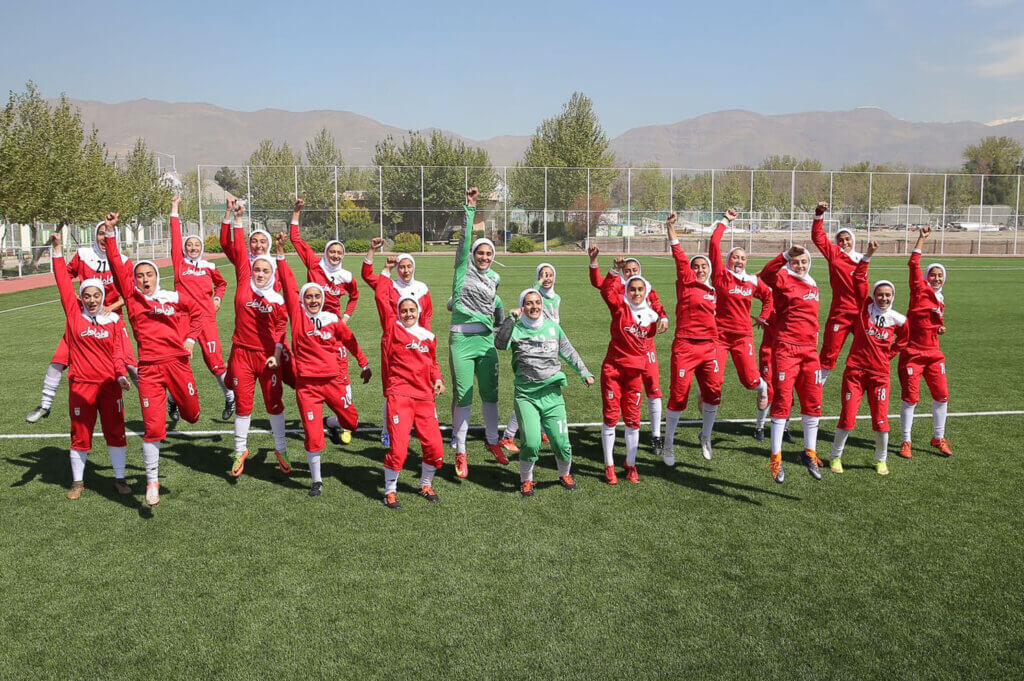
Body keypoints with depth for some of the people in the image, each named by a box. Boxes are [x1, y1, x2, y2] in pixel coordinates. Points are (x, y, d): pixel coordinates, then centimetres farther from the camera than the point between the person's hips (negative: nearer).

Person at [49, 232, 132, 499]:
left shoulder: (113, 319, 2)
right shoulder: (74, 312, 0)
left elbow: (118, 351, 1)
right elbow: (64, 282, -3)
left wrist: (121, 375, -13)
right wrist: (57, 249, -6)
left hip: (110, 384, 1)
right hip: (81, 384, 0)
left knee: (115, 431, 6)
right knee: (80, 434, 8)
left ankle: (120, 478, 19)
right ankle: (77, 481, 23)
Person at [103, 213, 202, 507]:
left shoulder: (173, 297, 4)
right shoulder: (131, 296, 2)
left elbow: (195, 312, 21)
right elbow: (116, 264, -5)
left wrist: (191, 338, 11)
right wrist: (110, 232, -9)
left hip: (178, 361, 2)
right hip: (149, 367, -2)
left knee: (192, 414, 13)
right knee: (153, 427, -4)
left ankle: (175, 401, 51)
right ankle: (152, 482, 10)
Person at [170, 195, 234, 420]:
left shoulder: (209, 267, 11)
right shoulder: (179, 263, 8)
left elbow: (221, 283, 30)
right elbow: (176, 236, 4)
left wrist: (217, 298, 13)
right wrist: (174, 208, 5)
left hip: (206, 316, 0)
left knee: (214, 359, -5)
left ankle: (230, 397, 10)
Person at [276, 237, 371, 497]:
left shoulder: (332, 320, 2)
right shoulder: (297, 315, -2)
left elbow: (350, 340, 15)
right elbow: (288, 284, -8)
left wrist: (364, 364, 21)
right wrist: (281, 254, -13)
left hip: (333, 379, 2)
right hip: (307, 383, -2)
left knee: (351, 422, 13)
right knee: (313, 434, -2)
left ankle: (334, 422, 50)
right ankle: (316, 479, 16)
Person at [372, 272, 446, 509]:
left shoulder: (428, 337, 14)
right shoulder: (392, 328, 1)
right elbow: (381, 295, -1)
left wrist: (437, 379, 11)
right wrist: (388, 277, 14)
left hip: (425, 397, 4)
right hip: (399, 396, -4)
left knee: (435, 446, 1)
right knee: (398, 447, -10)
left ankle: (426, 485, 27)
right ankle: (390, 491, 12)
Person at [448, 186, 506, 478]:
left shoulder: (494, 277, 14)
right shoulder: (464, 267, 0)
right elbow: (465, 238, -11)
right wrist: (470, 209, -17)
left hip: (486, 338, 5)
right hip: (461, 338, -4)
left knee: (490, 393, 11)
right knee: (463, 396, -1)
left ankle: (493, 442, 29)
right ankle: (460, 453, 8)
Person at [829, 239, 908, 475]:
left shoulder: (898, 320, 3)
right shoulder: (866, 306, -1)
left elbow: (903, 340, 22)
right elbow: (859, 279, -7)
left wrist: (888, 354, 11)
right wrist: (868, 255, -13)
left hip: (880, 372, 2)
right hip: (855, 369, -1)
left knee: (880, 418, 1)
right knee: (848, 416, -1)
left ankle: (881, 460, 21)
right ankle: (836, 457, 16)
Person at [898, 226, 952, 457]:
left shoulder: (941, 301, 14)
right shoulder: (920, 290, -5)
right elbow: (914, 264, -14)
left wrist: (941, 328, 7)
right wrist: (922, 239, -10)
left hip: (933, 353, 6)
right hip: (913, 353, -6)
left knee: (941, 396, 8)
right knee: (910, 398, -4)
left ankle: (938, 438, 25)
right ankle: (906, 442, 8)